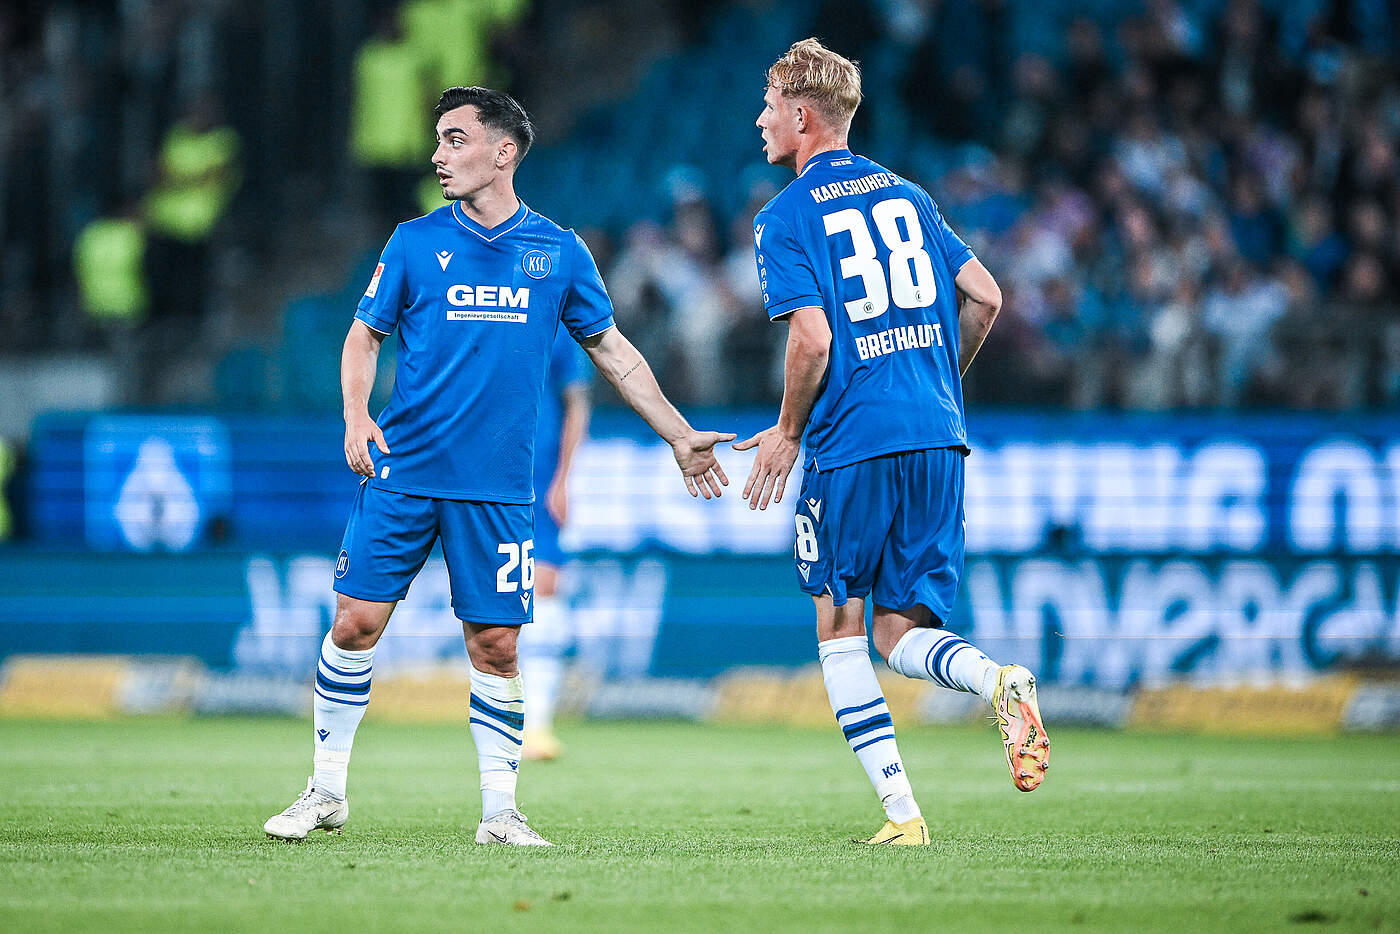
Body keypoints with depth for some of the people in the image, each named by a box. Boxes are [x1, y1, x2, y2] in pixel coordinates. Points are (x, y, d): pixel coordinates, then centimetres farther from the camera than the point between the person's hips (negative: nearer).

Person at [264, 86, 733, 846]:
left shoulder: (559, 253, 6)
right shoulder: (415, 242, 4)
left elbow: (611, 350, 15)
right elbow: (364, 334, 8)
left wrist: (680, 436, 15)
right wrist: (356, 416, -10)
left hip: (497, 488, 0)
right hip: (402, 471, 0)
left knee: (496, 646, -2)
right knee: (356, 622, -4)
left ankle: (499, 811, 10)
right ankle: (327, 791, 9)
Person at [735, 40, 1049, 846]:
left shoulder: (786, 218, -4)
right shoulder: (906, 195, 15)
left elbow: (812, 337, -14)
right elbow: (984, 297, 13)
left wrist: (788, 433, 0)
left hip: (852, 443, -5)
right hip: (938, 434, 5)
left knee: (839, 628, 8)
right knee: (902, 636, 10)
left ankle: (901, 810, -1)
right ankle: (998, 681, -23)